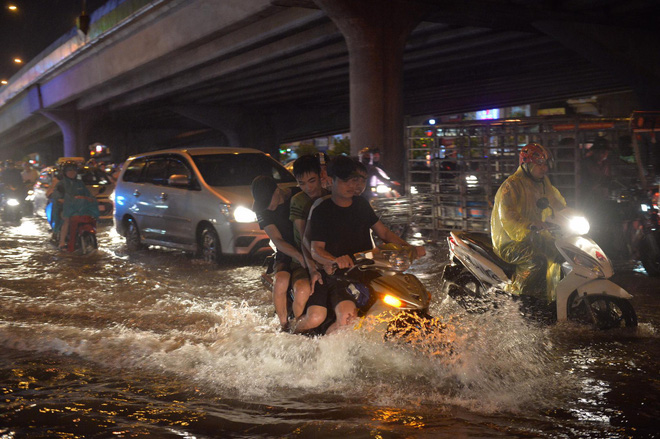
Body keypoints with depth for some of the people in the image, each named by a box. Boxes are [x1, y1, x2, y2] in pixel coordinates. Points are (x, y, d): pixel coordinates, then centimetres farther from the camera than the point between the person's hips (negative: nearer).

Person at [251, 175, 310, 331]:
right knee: (280, 280, -32)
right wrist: (299, 256, -27)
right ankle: (284, 326, -14)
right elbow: (277, 241, -9)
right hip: (284, 257, 2)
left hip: (306, 257, -2)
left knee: (303, 289, -32)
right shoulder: (263, 210, 2)